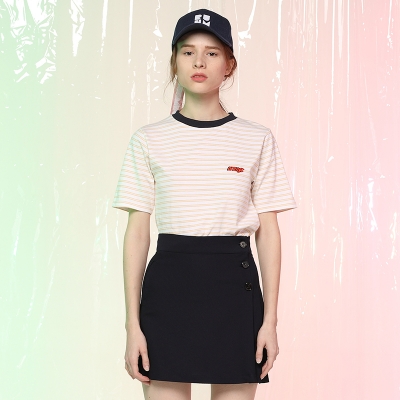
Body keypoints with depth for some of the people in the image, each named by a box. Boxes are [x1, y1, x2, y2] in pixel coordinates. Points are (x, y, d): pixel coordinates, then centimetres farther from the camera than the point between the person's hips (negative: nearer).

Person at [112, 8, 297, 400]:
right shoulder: (149, 139, 4)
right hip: (169, 280, 0)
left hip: (235, 281, 1)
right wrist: (133, 324, -1)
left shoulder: (257, 139, 5)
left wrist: (270, 320, 0)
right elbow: (137, 232, 3)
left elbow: (268, 231, 5)